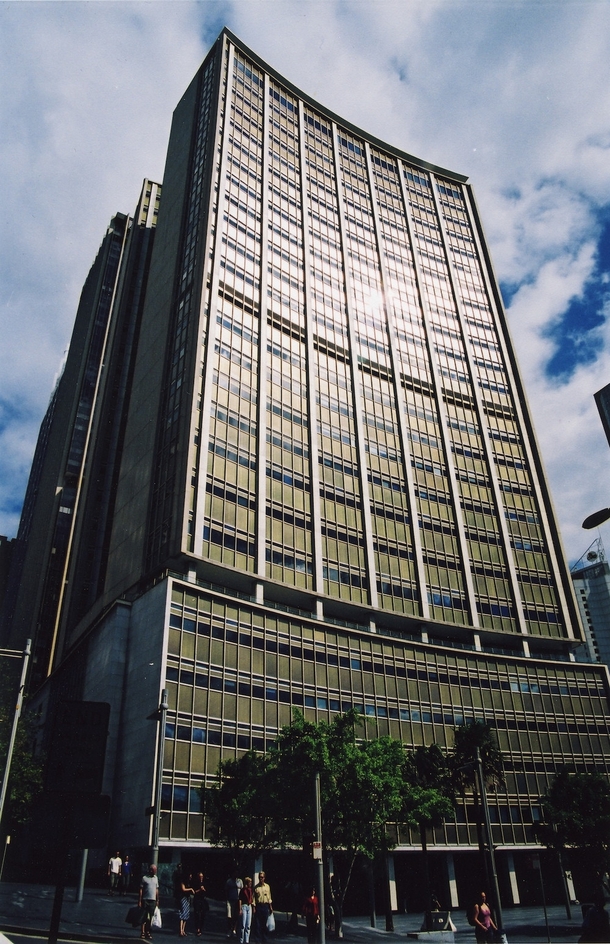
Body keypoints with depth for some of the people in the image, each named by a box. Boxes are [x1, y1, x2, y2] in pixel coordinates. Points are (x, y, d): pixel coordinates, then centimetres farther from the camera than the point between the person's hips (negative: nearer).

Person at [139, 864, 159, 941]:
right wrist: (139, 901, -9)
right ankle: (143, 932, 7)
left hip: (153, 900, 4)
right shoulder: (144, 878, -6)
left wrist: (157, 900, 13)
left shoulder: (155, 878, 9)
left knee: (150, 918, 7)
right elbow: (141, 890, -6)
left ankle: (148, 932, 15)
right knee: (144, 917, 0)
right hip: (145, 900, -4)